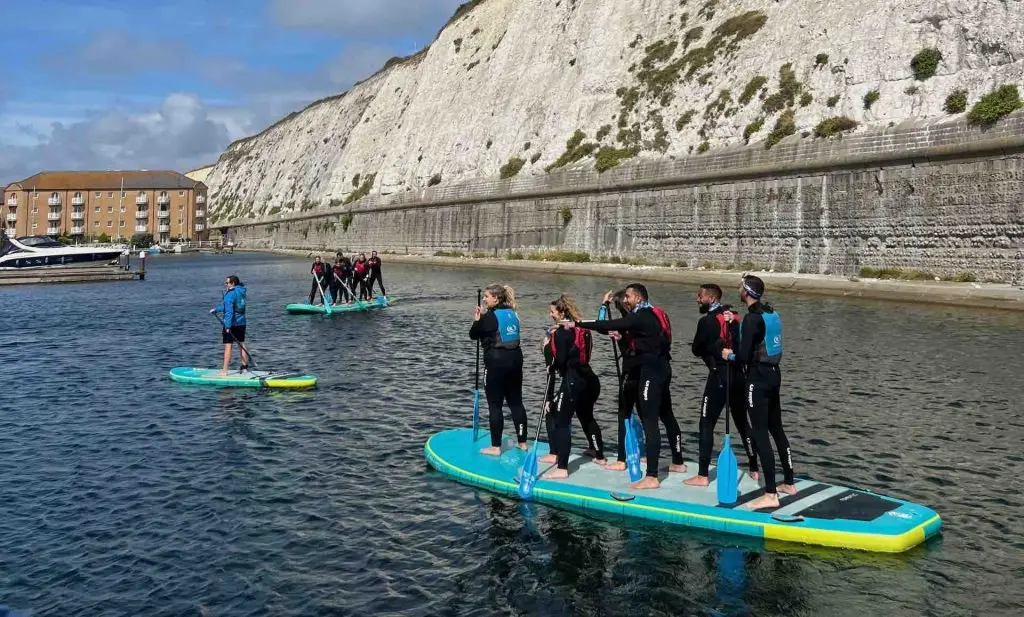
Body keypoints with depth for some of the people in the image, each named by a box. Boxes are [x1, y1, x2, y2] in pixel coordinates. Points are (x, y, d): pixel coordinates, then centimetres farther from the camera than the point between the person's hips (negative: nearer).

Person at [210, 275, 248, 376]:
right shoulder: (241, 292, 12)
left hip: (231, 323, -8)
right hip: (241, 323, 8)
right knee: (241, 344, 16)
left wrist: (228, 326, -24)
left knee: (228, 346, -5)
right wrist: (216, 309, 31)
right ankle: (245, 367, 22)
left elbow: (229, 311, -22)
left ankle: (224, 371, -5)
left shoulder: (230, 294, -15)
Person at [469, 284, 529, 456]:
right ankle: (522, 442, 20)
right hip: (515, 358, 7)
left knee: (495, 405, 1)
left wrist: (477, 319, 12)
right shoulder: (512, 314, 10)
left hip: (497, 361, -7)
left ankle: (495, 447, 4)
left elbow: (473, 335, -2)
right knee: (516, 402, 14)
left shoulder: (490, 316, -12)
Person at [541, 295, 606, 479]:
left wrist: (547, 346, -2)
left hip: (572, 380, -9)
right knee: (587, 417, 25)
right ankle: (600, 456, 37)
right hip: (588, 379, 9)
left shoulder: (561, 333, -11)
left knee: (561, 422, -8)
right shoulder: (582, 329, 14)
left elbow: (558, 362, -15)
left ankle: (562, 468, -14)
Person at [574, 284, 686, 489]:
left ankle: (652, 477, -14)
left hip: (652, 371, -10)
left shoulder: (641, 316, -16)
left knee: (649, 420, -11)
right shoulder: (652, 314, 14)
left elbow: (610, 325, -23)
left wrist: (578, 324, -20)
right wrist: (621, 334, 0)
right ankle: (678, 463, 34)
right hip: (662, 367, 10)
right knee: (666, 415, 20)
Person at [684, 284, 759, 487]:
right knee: (742, 422, 18)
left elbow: (696, 349, -1)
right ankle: (754, 469, 25)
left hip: (719, 375, -7)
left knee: (706, 424, -2)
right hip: (738, 374, 7)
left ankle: (702, 475, -4)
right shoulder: (734, 316, 11)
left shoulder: (707, 320, -10)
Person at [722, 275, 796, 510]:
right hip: (774, 374, 9)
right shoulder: (772, 314, 10)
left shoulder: (752, 318, -18)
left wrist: (730, 355, -1)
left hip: (758, 378, -9)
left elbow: (744, 356, -21)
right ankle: (789, 483, 28)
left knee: (760, 434, -6)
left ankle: (770, 494, -6)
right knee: (777, 429, 18)